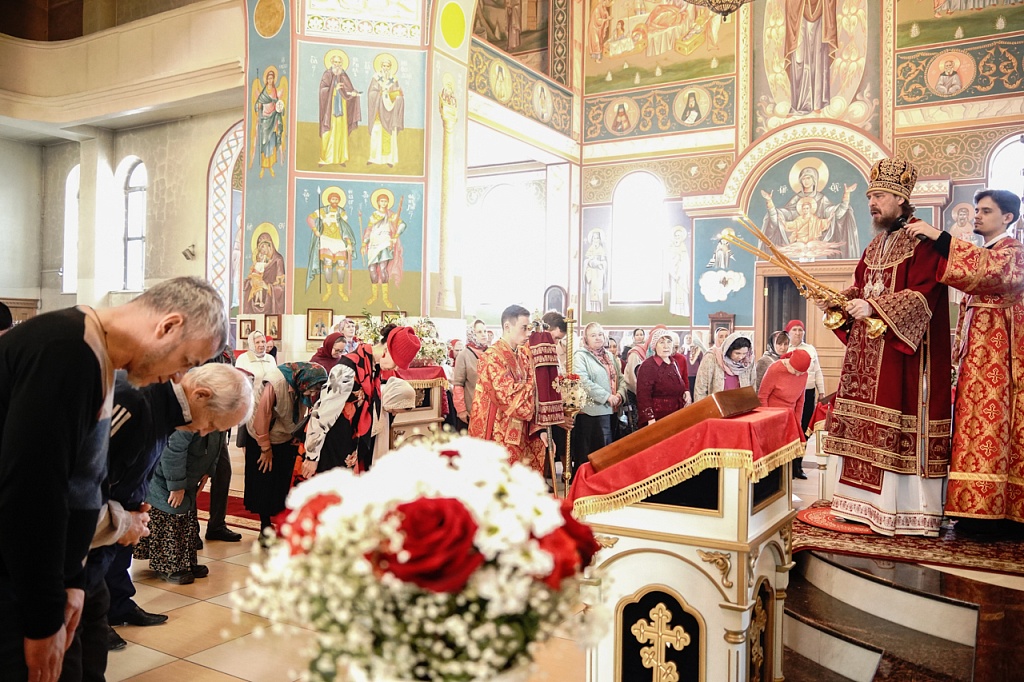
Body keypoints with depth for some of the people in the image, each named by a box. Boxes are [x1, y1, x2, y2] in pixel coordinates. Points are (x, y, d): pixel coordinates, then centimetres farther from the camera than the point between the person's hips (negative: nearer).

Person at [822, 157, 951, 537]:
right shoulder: (875, 245, 18)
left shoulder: (923, 242, -8)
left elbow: (923, 294, -18)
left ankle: (902, 510, 1)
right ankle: (864, 503, 15)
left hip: (904, 354, -8)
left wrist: (873, 307, -25)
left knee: (897, 429, -7)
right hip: (867, 351, 8)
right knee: (864, 426, 8)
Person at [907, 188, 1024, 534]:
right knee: (978, 423, 3)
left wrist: (939, 237, -30)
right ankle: (979, 509, 5)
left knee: (989, 422, -10)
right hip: (976, 348, 8)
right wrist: (960, 350, 13)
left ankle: (984, 509, -8)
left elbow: (990, 268, -25)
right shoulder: (980, 253, 22)